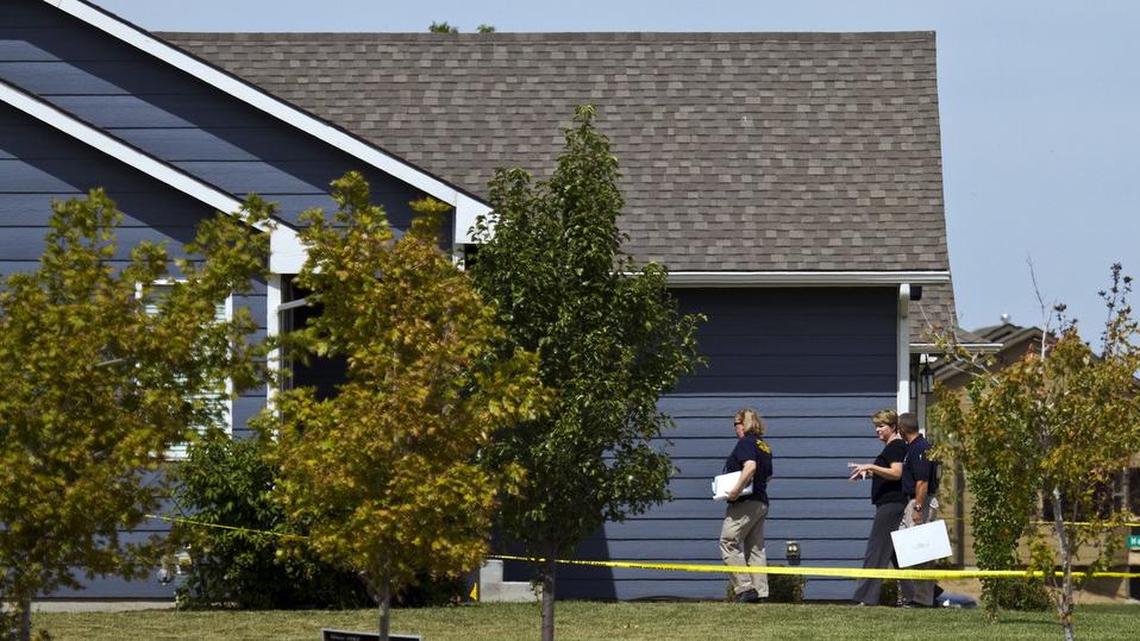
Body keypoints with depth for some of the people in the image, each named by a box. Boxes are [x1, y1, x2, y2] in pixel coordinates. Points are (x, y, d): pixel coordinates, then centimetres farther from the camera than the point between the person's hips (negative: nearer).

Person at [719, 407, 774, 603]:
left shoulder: (746, 443, -10)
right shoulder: (765, 447, 17)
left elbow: (750, 466, -26)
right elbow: (768, 475, 25)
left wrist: (736, 489, -26)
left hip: (744, 503, -9)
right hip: (761, 502, 9)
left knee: (729, 543, -6)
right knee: (755, 549, 10)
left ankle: (744, 588, -12)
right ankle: (760, 592, 6)